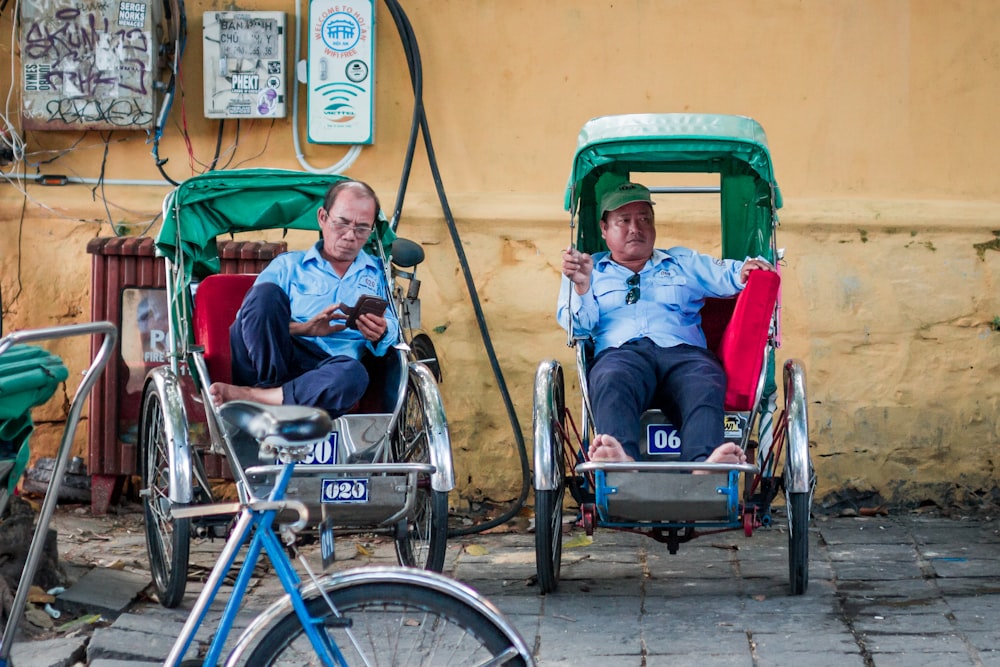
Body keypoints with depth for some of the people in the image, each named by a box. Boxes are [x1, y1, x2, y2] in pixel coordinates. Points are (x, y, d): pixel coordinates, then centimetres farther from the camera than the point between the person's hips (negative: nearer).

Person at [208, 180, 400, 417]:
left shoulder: (377, 273, 26)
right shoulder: (287, 266, 20)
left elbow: (392, 328, 14)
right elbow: (250, 318, 4)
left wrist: (380, 333, -12)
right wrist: (305, 328, -13)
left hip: (325, 377, 0)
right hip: (268, 365, 0)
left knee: (353, 374, -38)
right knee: (266, 291, -27)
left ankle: (247, 396, -37)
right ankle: (268, 389, -28)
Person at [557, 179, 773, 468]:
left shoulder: (683, 263, 35)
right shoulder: (589, 270, 30)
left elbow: (728, 274, 18)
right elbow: (578, 326, 14)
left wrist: (746, 270, -6)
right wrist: (581, 285, -6)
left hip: (684, 353, 1)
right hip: (619, 352, -1)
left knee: (705, 387, -37)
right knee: (612, 382, -40)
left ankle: (704, 463, -65)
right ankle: (620, 458, -67)